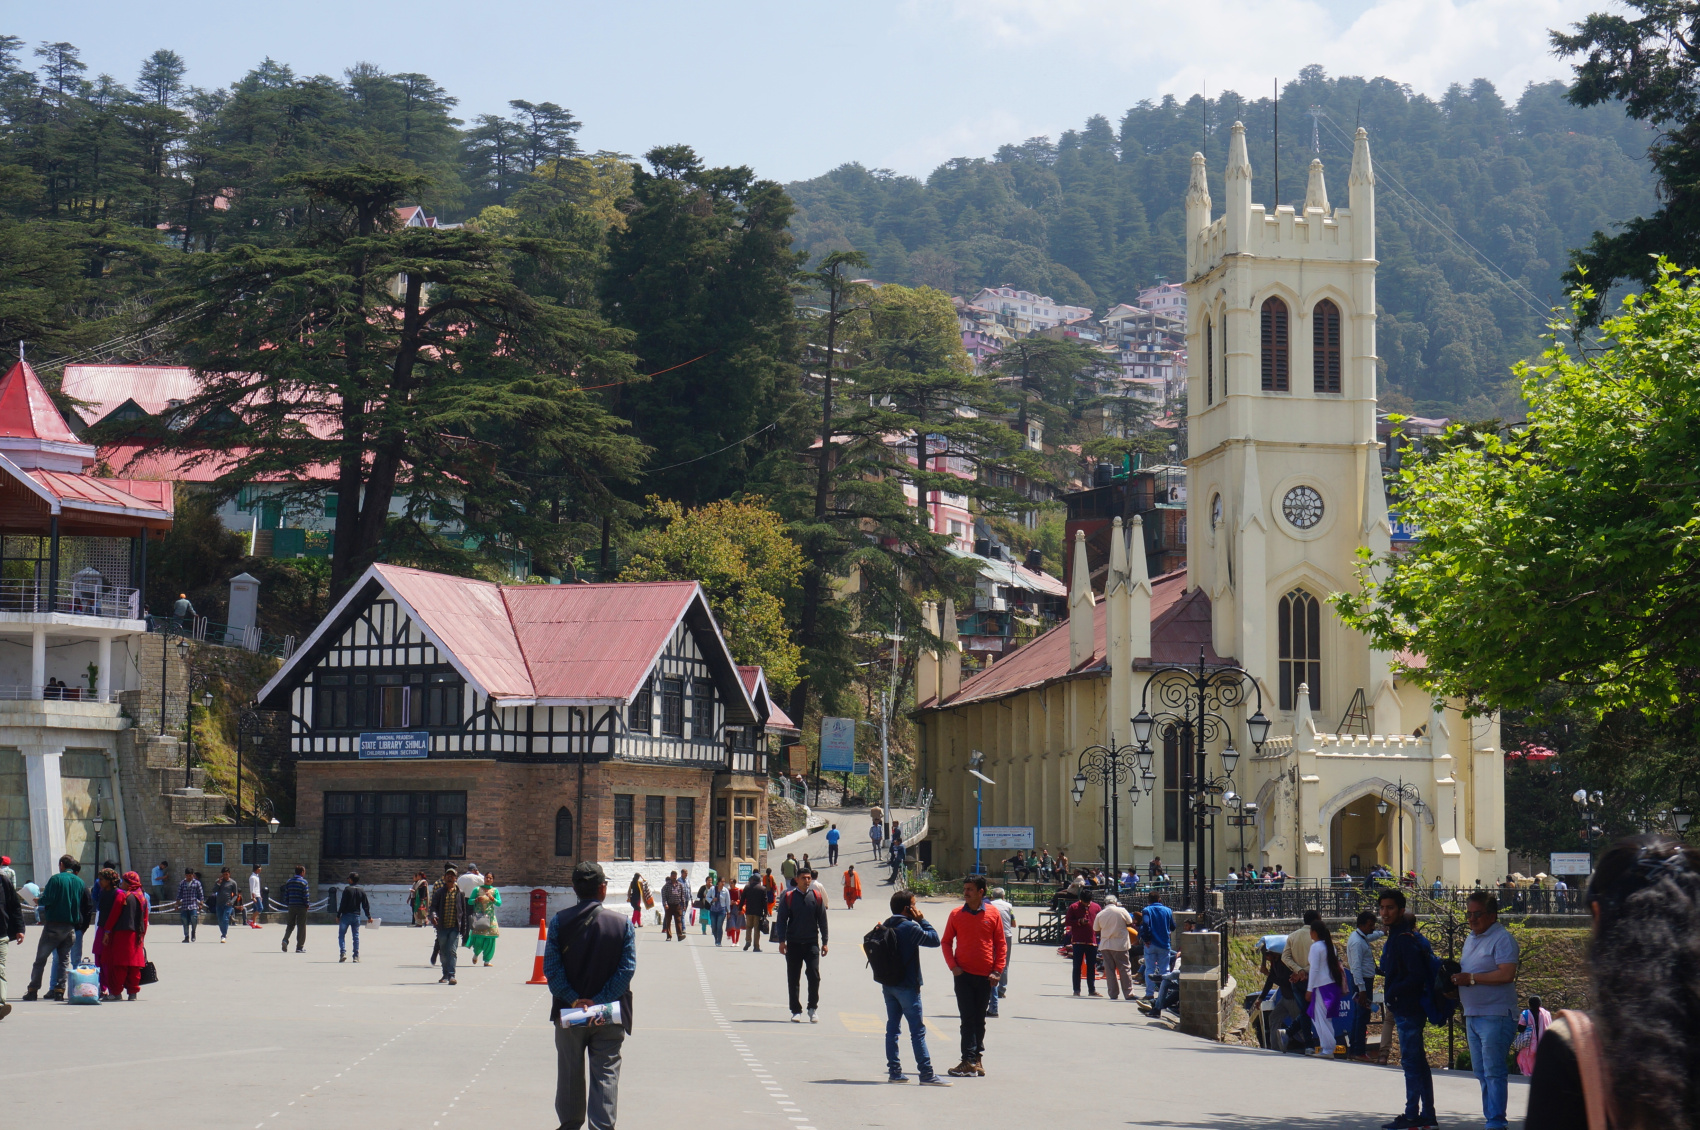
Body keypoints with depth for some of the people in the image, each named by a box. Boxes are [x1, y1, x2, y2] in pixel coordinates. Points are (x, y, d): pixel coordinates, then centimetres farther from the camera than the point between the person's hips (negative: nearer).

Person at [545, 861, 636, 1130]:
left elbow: (551, 967, -10)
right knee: (606, 1074, 2)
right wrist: (601, 1001, -12)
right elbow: (627, 968, -11)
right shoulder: (622, 923, -5)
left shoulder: (559, 922, -4)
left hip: (569, 1013, 1)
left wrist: (574, 1000, -12)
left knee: (570, 1072, 16)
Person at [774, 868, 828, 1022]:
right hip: (793, 944, 0)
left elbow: (822, 920, 9)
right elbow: (781, 919, 2)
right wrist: (781, 941, -7)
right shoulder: (788, 897, 2)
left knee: (814, 976, -9)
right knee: (793, 979, 3)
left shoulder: (816, 897, 5)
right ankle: (796, 1011, 13)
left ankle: (812, 1009, 5)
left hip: (812, 944, 0)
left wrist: (824, 942, 5)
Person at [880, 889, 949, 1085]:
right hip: (906, 986, -8)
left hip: (888, 985, 8)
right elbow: (934, 940, -11)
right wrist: (922, 920, -4)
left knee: (892, 1028, 10)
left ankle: (894, 1071, 10)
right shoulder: (909, 927, -16)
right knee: (918, 1031, -6)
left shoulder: (886, 926, 9)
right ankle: (926, 1074, -7)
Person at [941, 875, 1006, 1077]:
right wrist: (953, 966, -5)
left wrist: (997, 970, -3)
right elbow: (946, 941, 7)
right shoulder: (956, 914, 2)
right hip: (963, 975, 0)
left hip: (985, 976, 0)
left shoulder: (993, 914, 1)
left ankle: (975, 1058, 16)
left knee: (979, 1019, 8)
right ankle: (970, 1061, -6)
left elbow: (1000, 944, 4)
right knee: (968, 1018, -4)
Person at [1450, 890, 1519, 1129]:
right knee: (1480, 1072, 12)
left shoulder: (1502, 938, -10)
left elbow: (1506, 974, -21)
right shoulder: (1470, 939, 18)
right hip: (1472, 1016, 9)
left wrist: (1471, 978, -19)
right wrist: (1455, 981, 7)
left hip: (1495, 1015, -9)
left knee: (1493, 1071, -10)